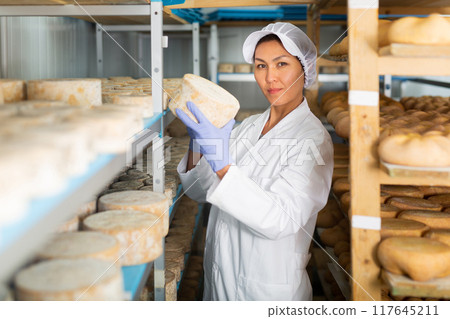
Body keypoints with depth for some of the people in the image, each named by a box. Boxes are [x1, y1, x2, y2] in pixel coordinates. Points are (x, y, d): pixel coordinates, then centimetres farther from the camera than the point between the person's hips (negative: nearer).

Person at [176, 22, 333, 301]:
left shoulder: (314, 139, -17)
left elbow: (280, 220, -28)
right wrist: (197, 144, -15)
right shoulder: (248, 126, 3)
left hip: (269, 289, -6)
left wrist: (221, 164, -35)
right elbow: (200, 191, 3)